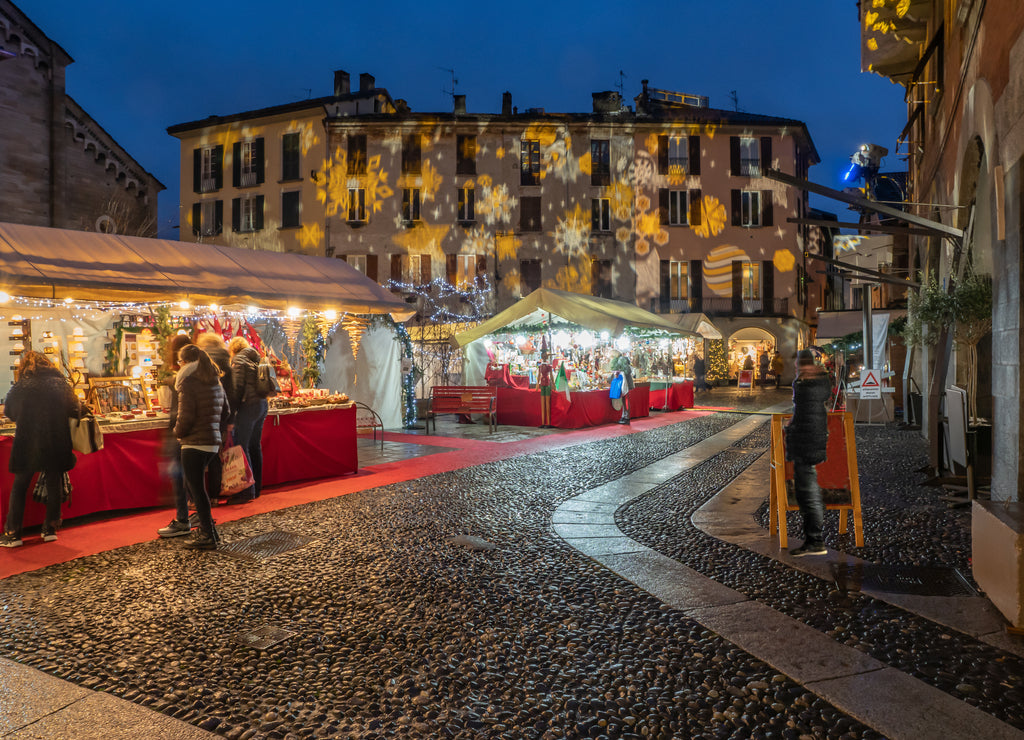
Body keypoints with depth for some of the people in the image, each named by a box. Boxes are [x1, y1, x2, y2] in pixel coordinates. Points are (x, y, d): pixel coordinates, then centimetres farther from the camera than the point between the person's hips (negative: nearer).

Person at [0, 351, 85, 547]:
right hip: (56, 445, 2)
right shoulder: (60, 385, -2)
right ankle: (50, 529, 17)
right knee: (54, 486, 12)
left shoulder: (20, 388, -6)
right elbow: (75, 410, 4)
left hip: (27, 445, -2)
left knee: (19, 488, 10)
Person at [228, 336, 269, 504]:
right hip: (262, 404, 9)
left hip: (249, 405, -8)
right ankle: (257, 488, 19)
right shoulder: (255, 359, 18)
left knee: (241, 446, -7)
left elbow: (237, 387, -12)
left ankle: (247, 491, -10)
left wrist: (232, 410, -9)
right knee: (255, 446, 13)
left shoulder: (239, 360, -4)